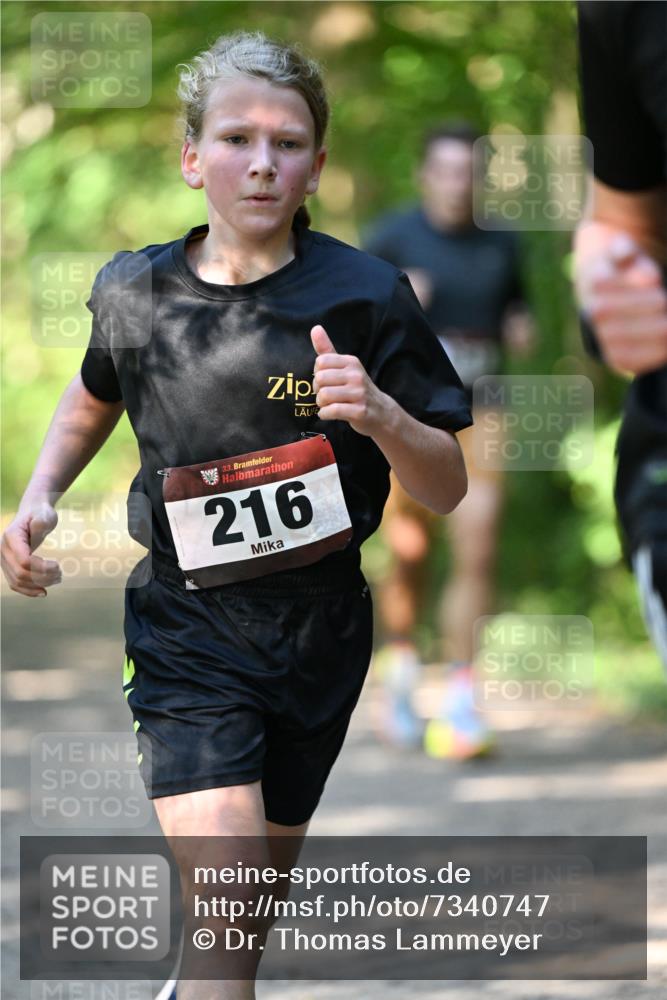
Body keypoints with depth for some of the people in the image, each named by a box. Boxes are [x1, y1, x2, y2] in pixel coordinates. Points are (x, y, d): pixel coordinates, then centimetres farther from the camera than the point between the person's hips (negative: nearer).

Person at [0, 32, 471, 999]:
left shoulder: (363, 296, -10)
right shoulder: (136, 293, -5)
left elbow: (446, 491, -6)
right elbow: (95, 396, 20)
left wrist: (381, 416, -26)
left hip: (320, 629, 1)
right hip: (191, 636, -1)